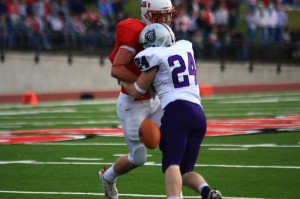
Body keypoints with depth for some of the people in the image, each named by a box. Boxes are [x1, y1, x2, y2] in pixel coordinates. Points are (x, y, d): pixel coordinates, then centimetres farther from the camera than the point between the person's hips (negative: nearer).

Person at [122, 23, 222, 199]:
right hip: (199, 114, 6)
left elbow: (137, 92, 11)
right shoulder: (186, 46, 21)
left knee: (172, 166, -18)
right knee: (185, 171, 11)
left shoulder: (155, 56, 3)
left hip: (176, 111, -6)